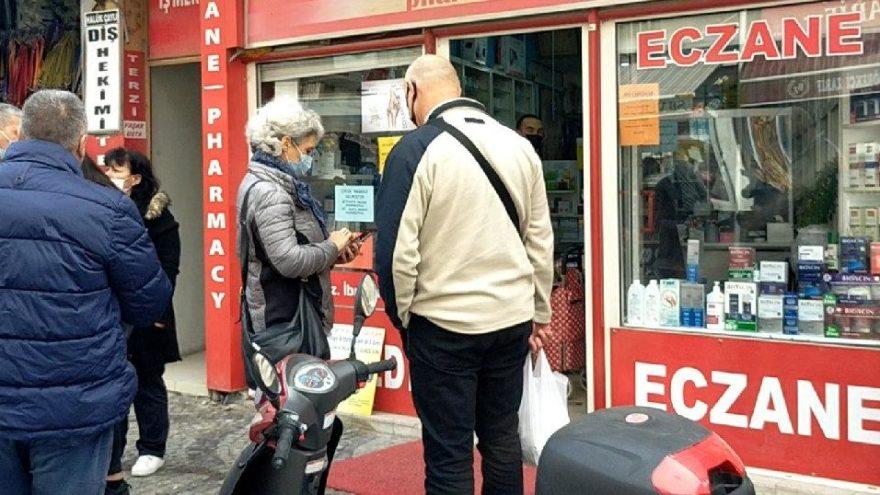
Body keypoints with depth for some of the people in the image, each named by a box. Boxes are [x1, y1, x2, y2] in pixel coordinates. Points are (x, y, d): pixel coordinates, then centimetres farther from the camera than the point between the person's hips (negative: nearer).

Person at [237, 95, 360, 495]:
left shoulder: (274, 184, 15)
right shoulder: (269, 190, -17)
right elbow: (290, 260, -26)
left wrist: (332, 253, 7)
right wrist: (333, 246, -11)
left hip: (290, 320, 11)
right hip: (287, 324, -11)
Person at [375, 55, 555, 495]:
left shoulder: (415, 150, -12)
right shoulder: (520, 146, 4)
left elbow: (396, 251, -14)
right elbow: (541, 241, 9)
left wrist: (402, 315, 1)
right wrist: (539, 312, 18)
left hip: (445, 326, -5)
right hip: (512, 320, 5)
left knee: (449, 455, 6)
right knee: (502, 439, 19)